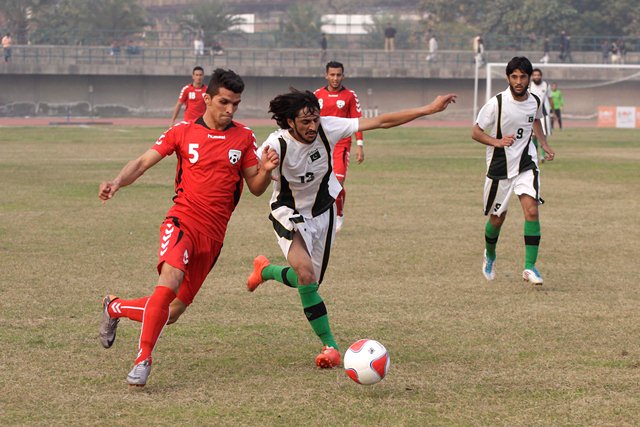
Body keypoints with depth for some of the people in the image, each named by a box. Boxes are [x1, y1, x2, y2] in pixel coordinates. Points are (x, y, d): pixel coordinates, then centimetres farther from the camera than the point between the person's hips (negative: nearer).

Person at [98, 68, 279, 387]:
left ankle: (115, 308, 34)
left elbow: (255, 188, 10)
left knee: (172, 312, 6)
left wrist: (265, 170, -13)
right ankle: (143, 360, -22)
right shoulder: (184, 132, 2)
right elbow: (143, 162, 1)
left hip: (213, 234, 3)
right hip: (183, 220, -3)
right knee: (169, 282, -31)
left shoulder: (243, 137, 7)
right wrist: (118, 181, -19)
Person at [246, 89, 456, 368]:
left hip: (322, 212, 4)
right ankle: (329, 345, -10)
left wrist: (429, 109, -20)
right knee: (306, 274, -27)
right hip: (289, 215, -4)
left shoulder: (327, 128, -22)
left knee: (310, 282, 11)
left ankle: (265, 270, 42)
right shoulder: (276, 146, -29)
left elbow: (380, 122, -19)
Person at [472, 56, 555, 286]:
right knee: (497, 217, 9)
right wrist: (497, 142, -27)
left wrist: (545, 145, 10)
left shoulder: (535, 101, -3)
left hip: (526, 164, 2)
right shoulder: (497, 103, -17)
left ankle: (530, 266, -13)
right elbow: (476, 132, -11)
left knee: (532, 211, -17)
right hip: (499, 167, -2)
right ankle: (490, 255, 39)